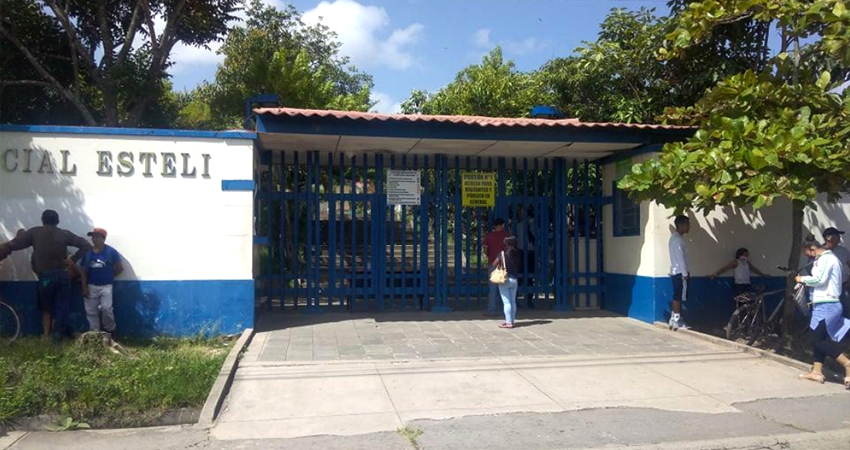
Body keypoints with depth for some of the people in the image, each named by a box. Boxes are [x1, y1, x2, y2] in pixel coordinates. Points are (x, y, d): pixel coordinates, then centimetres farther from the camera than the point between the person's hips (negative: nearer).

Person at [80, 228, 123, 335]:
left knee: (106, 308, -14)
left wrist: (109, 277, 6)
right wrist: (84, 287, -1)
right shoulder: (87, 252, 2)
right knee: (91, 311, 6)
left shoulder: (111, 252, -6)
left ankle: (110, 330, 7)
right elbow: (83, 271, 4)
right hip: (91, 286, 3)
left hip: (106, 286, -3)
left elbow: (120, 268, 0)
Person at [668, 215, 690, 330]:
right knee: (678, 297, -6)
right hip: (679, 272, -10)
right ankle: (677, 321, -2)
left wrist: (685, 272, 20)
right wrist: (685, 273, -17)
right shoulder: (678, 239, -16)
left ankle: (673, 319, 15)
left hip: (676, 272, 10)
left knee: (677, 297, 11)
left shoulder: (675, 238, 16)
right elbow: (680, 257, -19)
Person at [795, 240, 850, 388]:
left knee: (817, 339, -8)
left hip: (825, 305, -10)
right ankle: (817, 371, 14)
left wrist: (803, 279, -8)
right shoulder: (832, 258, 19)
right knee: (818, 338, 12)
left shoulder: (825, 258, -13)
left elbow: (819, 279, -24)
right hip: (828, 304, 10)